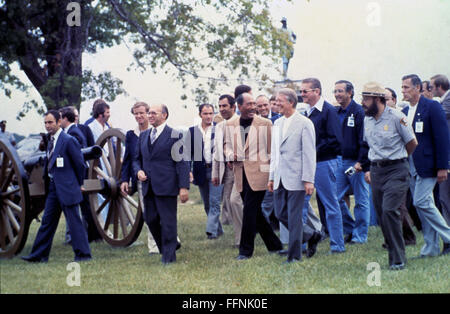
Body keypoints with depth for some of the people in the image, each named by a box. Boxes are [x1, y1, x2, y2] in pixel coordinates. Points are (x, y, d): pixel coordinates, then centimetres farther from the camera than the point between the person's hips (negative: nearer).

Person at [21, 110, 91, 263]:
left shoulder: (68, 140, -13)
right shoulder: (51, 141, 13)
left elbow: (80, 164, -8)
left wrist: (77, 184, 0)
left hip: (66, 187, -9)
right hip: (53, 187, 9)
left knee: (74, 221, -4)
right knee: (47, 221, 11)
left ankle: (83, 254, 3)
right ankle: (39, 255, 16)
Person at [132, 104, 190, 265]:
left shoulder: (174, 135, -4)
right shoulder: (143, 136, 15)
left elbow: (182, 162, -7)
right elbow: (137, 159, 24)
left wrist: (184, 187, -13)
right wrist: (138, 171, 1)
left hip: (166, 186, -6)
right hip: (148, 187, 6)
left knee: (168, 221, -2)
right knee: (150, 219, 8)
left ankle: (169, 256, 7)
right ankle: (165, 248, 25)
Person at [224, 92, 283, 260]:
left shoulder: (265, 124, -3)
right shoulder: (230, 125, 9)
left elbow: (271, 149, 0)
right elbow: (228, 144, 23)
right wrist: (230, 155, -1)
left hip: (258, 172, -5)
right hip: (240, 174, 5)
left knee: (250, 210, -8)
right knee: (254, 212, 10)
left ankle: (246, 250, 0)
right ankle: (274, 245, 23)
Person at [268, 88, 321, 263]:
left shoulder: (304, 123, -8)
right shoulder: (277, 124, 14)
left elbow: (309, 154, -11)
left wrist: (308, 180, -15)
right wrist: (271, 177, 15)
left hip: (296, 178, -7)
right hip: (280, 179, 7)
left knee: (294, 217, -3)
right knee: (281, 214, 9)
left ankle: (294, 255, 7)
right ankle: (311, 236, 27)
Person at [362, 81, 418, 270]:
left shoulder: (396, 117, -9)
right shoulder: (367, 119, 10)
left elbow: (412, 143, 1)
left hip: (396, 171, -7)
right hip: (376, 171, 7)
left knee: (389, 211, -18)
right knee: (381, 214, 4)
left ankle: (397, 259, -11)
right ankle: (395, 254, 15)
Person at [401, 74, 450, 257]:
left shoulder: (432, 107, -9)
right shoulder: (405, 111, 12)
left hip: (427, 166, -7)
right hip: (411, 167, 7)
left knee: (421, 202, -14)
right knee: (422, 205, 8)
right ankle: (432, 247, 14)